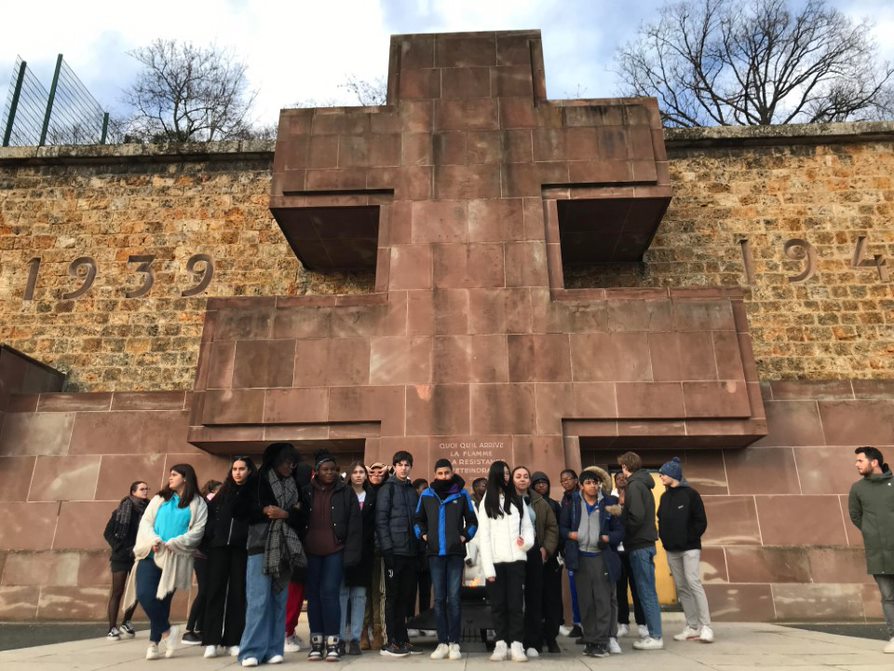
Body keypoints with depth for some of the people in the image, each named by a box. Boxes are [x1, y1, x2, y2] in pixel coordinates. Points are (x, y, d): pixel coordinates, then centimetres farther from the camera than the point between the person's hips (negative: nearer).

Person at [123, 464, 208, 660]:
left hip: (175, 559, -3)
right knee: (144, 595, -9)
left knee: (162, 600, 0)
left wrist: (172, 544, -16)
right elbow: (145, 522, 7)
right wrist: (153, 540, -12)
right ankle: (168, 631, 7)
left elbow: (197, 532, -5)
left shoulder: (198, 504, 3)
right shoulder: (159, 498, 17)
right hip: (151, 554, 3)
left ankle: (154, 643, 14)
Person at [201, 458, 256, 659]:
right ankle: (212, 640, 5)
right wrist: (208, 536, -2)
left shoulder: (256, 491, 5)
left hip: (242, 546, -2)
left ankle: (233, 641, 6)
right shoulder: (224, 491, 14)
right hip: (219, 545, 2)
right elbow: (211, 513, 11)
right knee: (215, 590, 0)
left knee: (237, 592, 1)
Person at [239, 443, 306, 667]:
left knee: (279, 599, 1)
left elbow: (300, 519, 8)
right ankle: (252, 650, -5)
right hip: (261, 545, -3)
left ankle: (273, 649, 6)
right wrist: (265, 510, -12)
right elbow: (247, 510, 2)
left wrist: (285, 514, -10)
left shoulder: (294, 487, 16)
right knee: (259, 599, -9)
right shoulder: (259, 481, 6)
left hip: (284, 548, 4)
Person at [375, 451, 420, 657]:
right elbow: (381, 520, -8)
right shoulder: (387, 489, -1)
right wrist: (387, 548, -15)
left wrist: (419, 546, 9)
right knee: (392, 596, 0)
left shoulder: (413, 491, 16)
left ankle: (402, 640, 18)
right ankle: (392, 642, 6)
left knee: (405, 596, 10)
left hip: (411, 551, 5)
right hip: (394, 550, -5)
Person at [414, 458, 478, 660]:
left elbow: (472, 520, 9)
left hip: (455, 553, -2)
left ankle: (454, 643, 5)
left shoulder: (462, 494, 2)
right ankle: (442, 643, 10)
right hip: (435, 553, 2)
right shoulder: (426, 495, 6)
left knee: (453, 598, -2)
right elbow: (418, 520, 16)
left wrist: (464, 536, -4)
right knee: (439, 599, 5)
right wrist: (423, 535, 1)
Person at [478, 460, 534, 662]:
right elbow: (483, 536, 0)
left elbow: (528, 526, 10)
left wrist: (527, 541, -13)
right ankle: (501, 644, 9)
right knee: (498, 603, 3)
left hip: (516, 559, 1)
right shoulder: (486, 503, 6)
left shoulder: (518, 501, 13)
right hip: (496, 561, -1)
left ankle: (516, 645, 1)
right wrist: (488, 566, -8)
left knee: (515, 602, -1)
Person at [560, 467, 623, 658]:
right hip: (581, 558, 1)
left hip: (602, 557, -1)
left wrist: (609, 538, -15)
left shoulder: (608, 503, 3)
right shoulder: (573, 503, 4)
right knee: (585, 602, 7)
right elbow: (562, 526, 9)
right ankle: (590, 641, 18)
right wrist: (569, 534, -11)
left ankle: (601, 642, 3)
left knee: (603, 601, -3)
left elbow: (619, 530, 4)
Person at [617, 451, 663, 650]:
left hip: (639, 545, -9)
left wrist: (624, 533, -9)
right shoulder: (643, 483, 15)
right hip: (646, 542, 9)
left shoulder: (634, 485, -13)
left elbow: (636, 516, -22)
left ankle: (655, 637, 2)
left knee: (646, 591, -3)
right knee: (648, 591, 12)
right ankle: (654, 634, 18)